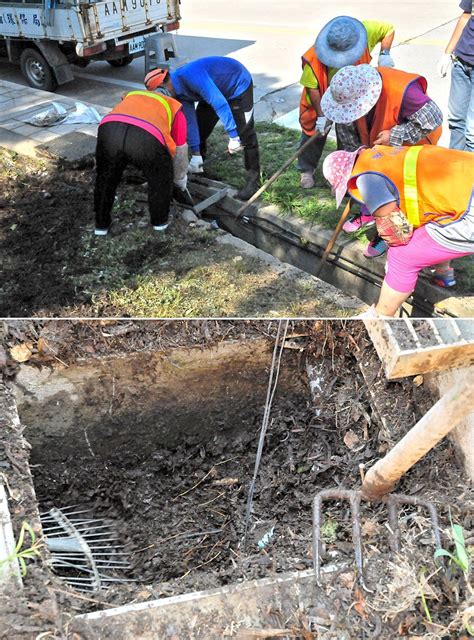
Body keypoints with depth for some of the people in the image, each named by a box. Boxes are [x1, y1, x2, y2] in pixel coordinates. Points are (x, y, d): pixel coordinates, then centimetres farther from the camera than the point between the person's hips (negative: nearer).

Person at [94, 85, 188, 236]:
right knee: (161, 180, 26)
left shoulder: (131, 96, 42)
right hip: (147, 138, -3)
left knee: (105, 179, 28)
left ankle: (101, 224, 38)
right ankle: (160, 222, 38)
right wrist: (180, 179, 53)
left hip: (109, 129, 3)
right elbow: (180, 151, 37)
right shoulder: (174, 107, 34)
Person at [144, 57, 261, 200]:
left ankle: (253, 180, -7)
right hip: (217, 90, 9)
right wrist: (195, 154, -9)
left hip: (238, 84, -9)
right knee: (200, 126, 9)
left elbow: (220, 104, -39)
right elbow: (190, 120, -6)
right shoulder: (179, 89, -8)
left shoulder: (191, 77, -36)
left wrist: (233, 136, -37)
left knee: (245, 134, -14)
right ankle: (197, 167, 25)